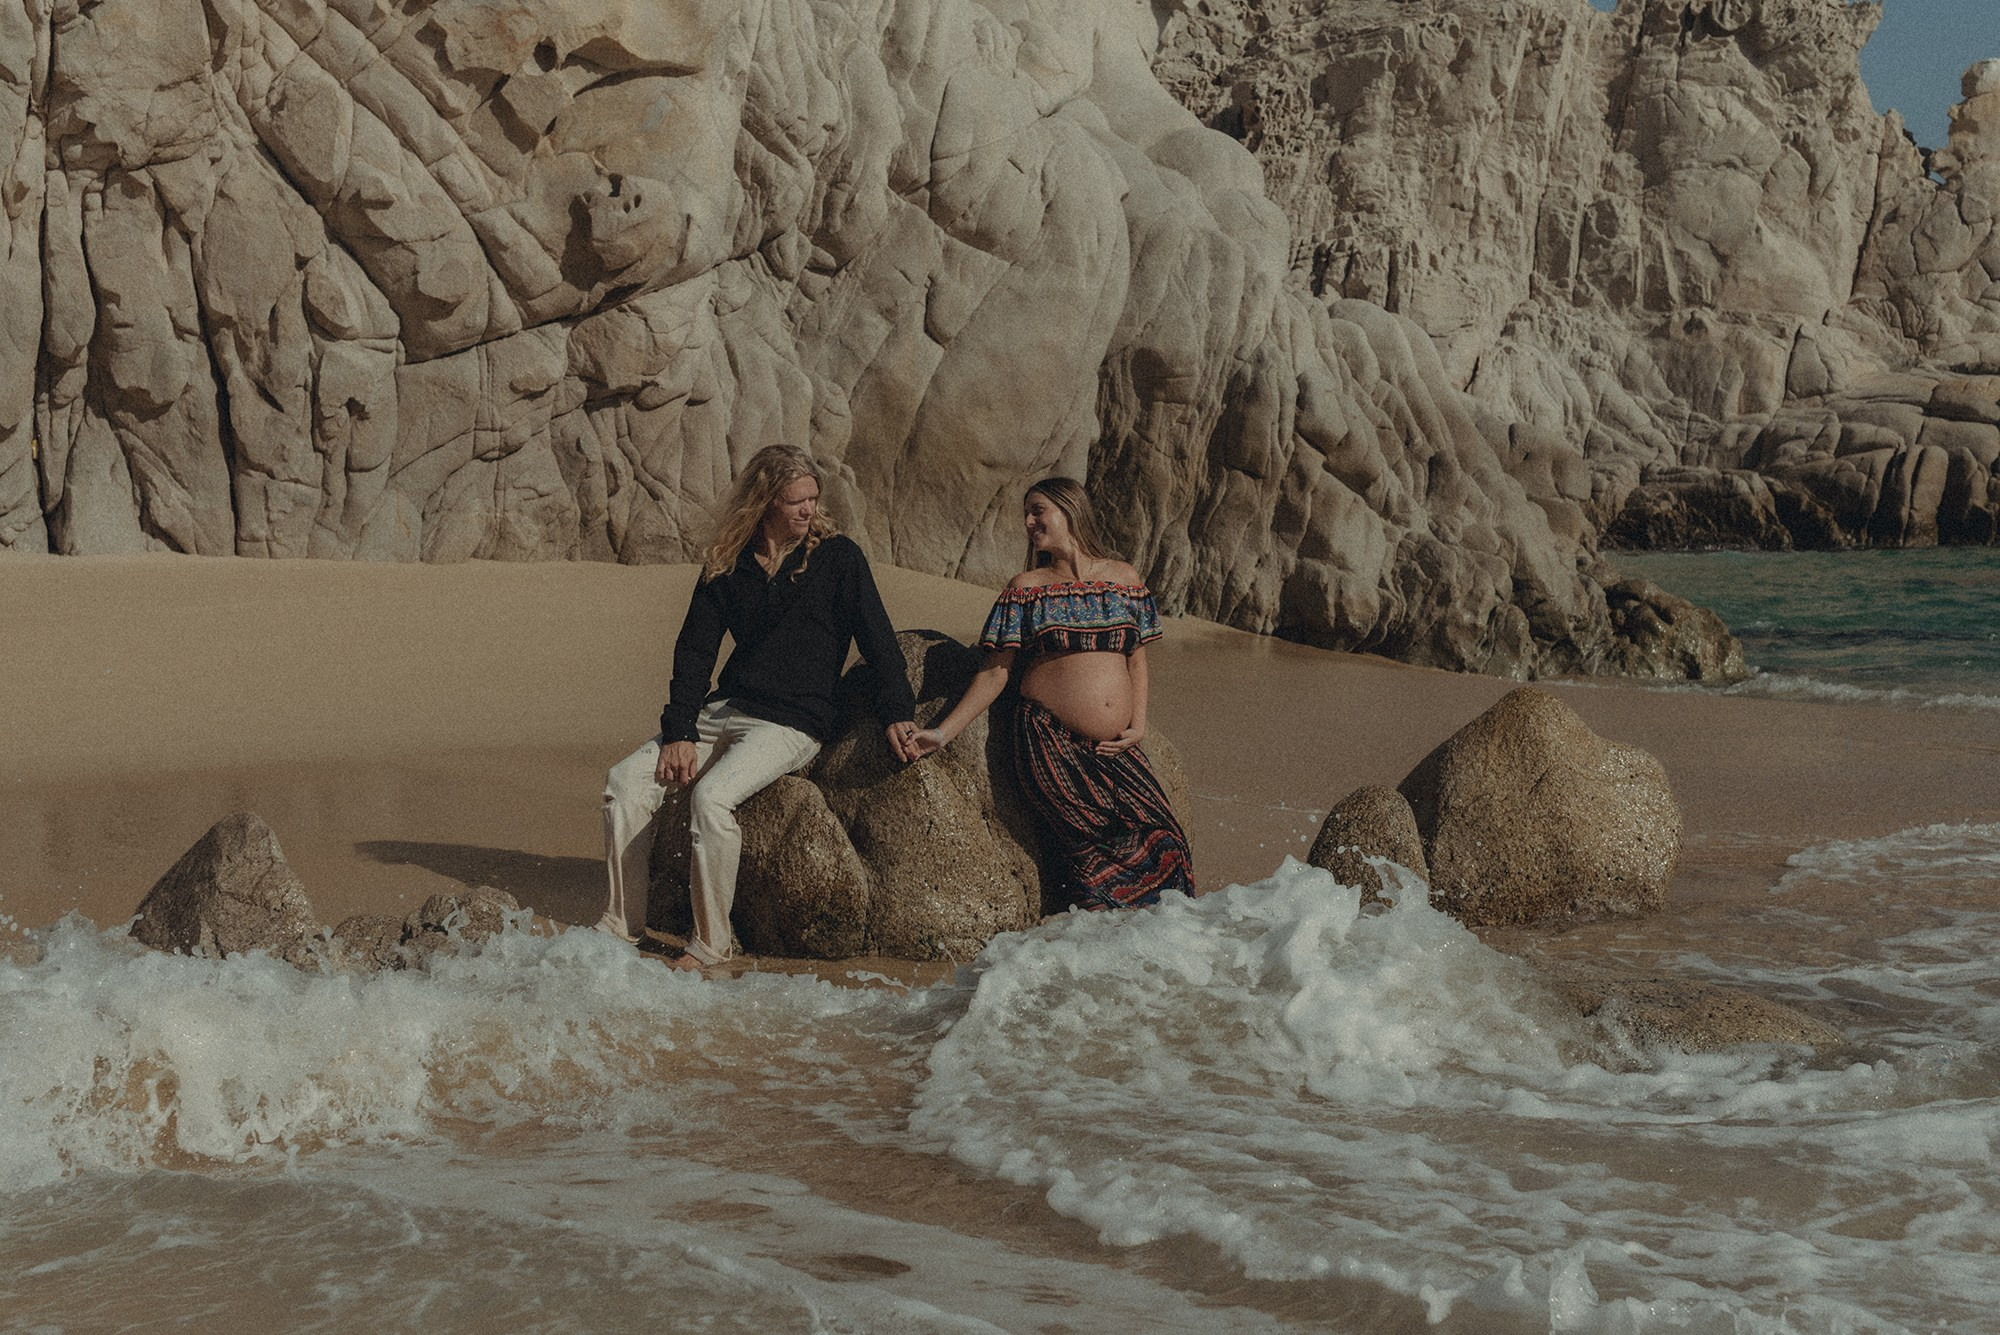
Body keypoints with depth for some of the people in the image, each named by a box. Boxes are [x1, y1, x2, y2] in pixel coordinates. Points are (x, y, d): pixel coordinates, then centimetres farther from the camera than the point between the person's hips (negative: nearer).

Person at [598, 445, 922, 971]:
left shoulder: (838, 557, 0)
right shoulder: (726, 564, 9)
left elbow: (878, 640, -1)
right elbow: (694, 651, 6)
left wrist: (896, 714, -12)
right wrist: (679, 733, -4)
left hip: (793, 724, -5)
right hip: (724, 710, 5)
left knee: (710, 797, -29)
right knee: (626, 779, -10)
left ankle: (711, 943, -17)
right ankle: (620, 922, -3)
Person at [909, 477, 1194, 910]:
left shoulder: (1125, 580, 14)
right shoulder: (1027, 588, 8)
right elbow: (995, 672, 6)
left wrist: (1138, 725, 4)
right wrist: (942, 732, -2)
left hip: (1115, 747, 3)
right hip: (1050, 743, -2)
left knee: (1162, 842, -15)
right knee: (1099, 851, -19)